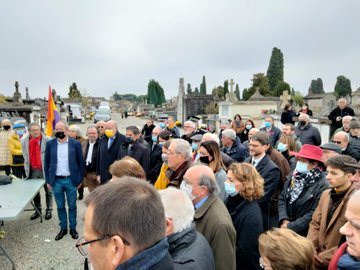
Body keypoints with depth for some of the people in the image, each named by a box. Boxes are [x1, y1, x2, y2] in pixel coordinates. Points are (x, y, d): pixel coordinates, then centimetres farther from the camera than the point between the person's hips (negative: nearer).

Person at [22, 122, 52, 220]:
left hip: (45, 170, -4)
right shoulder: (24, 141, 3)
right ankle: (38, 210, 29)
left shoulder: (47, 140, -11)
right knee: (35, 192, 14)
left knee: (48, 191, 8)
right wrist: (27, 168, 10)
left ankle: (49, 210, 21)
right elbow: (25, 156, 12)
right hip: (32, 171, 4)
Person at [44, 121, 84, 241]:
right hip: (56, 181, 2)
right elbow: (47, 163, 6)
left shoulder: (75, 144, -5)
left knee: (72, 206, 10)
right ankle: (63, 228, 28)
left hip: (71, 180, -2)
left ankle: (73, 228, 25)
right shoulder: (50, 144, 1)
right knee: (60, 206, 13)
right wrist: (48, 180, 4)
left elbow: (81, 162, 0)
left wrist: (80, 179, 0)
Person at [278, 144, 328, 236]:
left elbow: (314, 214, -19)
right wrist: (284, 219, -10)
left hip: (305, 234, -5)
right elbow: (282, 198, 4)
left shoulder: (322, 185, -17)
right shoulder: (293, 176, 1)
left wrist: (290, 227, -17)